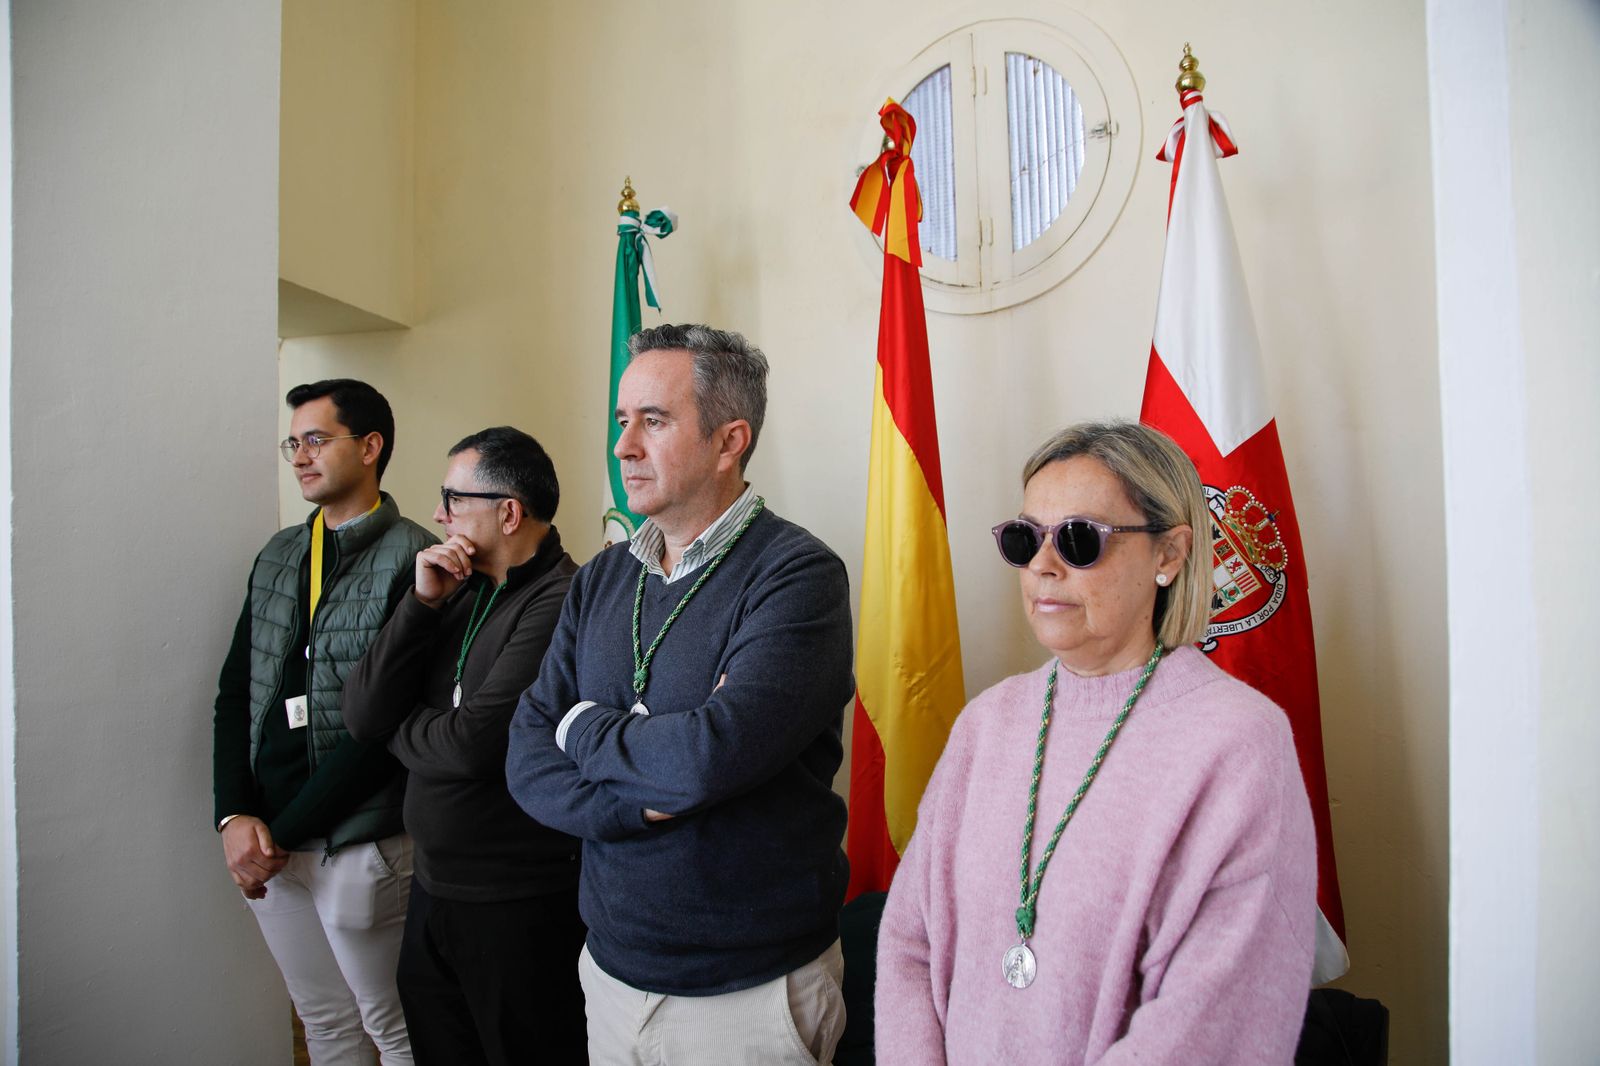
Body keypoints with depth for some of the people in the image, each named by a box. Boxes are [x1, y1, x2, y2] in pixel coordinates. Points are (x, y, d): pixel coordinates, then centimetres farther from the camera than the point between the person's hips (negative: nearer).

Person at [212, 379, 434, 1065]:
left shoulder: (411, 560, -14)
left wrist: (282, 832, -13)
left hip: (359, 846, -6)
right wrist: (234, 817, -4)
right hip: (262, 840, 6)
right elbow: (235, 693, 8)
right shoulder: (277, 557, 9)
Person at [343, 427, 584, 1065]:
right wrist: (422, 603, -11)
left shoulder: (561, 601, -21)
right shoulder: (460, 591, 4)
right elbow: (361, 717, -1)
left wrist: (399, 725, -4)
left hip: (520, 907, -7)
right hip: (433, 887, 8)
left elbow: (472, 746, -25)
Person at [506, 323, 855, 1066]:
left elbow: (712, 755, -30)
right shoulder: (602, 579, 2)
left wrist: (585, 730, -12)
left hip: (751, 995, -5)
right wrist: (645, 799, -20)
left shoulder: (796, 574, -18)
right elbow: (527, 760, -2)